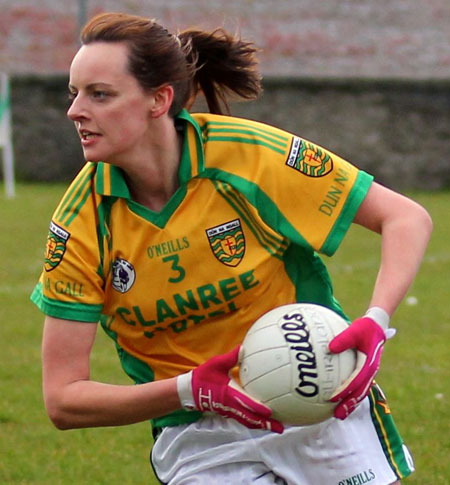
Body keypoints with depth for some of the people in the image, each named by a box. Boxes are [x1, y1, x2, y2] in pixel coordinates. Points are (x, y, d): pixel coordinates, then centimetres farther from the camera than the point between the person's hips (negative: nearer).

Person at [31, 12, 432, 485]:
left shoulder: (251, 155, -17)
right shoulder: (81, 222, -12)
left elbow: (406, 217, -9)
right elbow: (62, 399, -12)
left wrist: (375, 323, -27)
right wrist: (189, 390, -26)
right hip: (198, 441, 1)